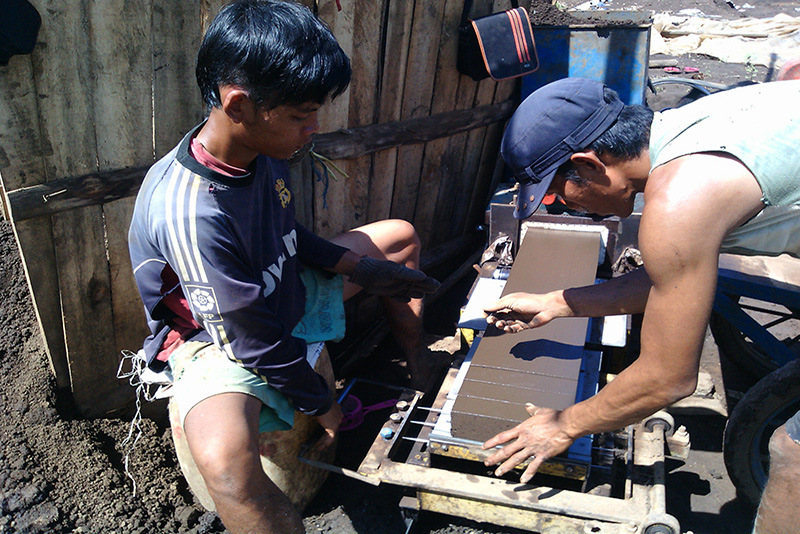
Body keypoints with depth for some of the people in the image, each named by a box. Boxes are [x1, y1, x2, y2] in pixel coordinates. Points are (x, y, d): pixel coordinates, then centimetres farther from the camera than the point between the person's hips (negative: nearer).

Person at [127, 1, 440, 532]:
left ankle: (421, 371, 32)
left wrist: (360, 266, -2)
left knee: (400, 235, 15)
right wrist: (324, 406, -13)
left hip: (285, 295, 9)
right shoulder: (190, 210, -36)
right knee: (223, 455, -42)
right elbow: (254, 341, -27)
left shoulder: (265, 150, -11)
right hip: (218, 338, -8)